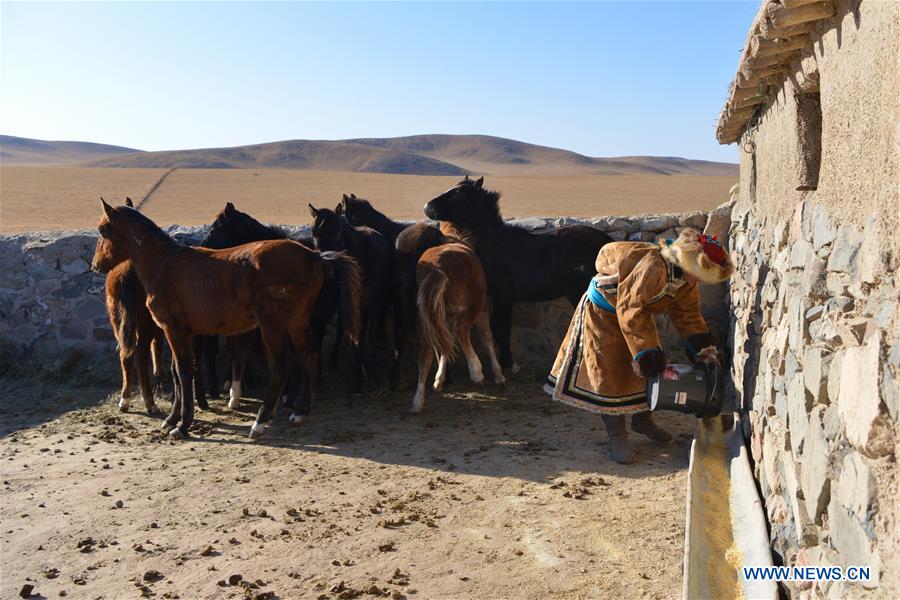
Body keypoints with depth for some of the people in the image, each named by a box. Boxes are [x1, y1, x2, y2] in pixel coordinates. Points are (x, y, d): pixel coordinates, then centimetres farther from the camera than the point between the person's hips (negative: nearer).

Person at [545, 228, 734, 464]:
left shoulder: (687, 280, -11)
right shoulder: (653, 267, -39)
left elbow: (688, 315, -1)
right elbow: (629, 310, -37)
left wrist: (705, 350, -11)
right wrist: (645, 352, -33)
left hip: (636, 312, 8)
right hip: (603, 313, -8)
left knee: (650, 368, 11)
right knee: (609, 373, -5)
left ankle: (642, 420, 32)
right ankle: (617, 437, 4)